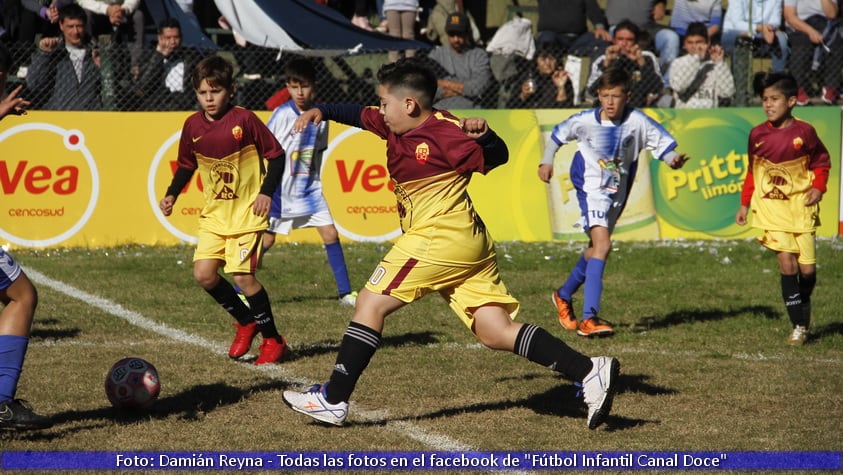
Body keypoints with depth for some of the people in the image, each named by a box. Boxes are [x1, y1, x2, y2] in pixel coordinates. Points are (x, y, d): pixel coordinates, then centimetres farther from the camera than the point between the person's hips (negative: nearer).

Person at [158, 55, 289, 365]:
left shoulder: (244, 120, -14)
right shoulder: (193, 126, 1)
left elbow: (276, 155, -7)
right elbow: (187, 165, 16)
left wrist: (267, 192, -15)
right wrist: (171, 195, 4)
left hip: (247, 213, -5)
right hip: (214, 214, 5)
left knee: (243, 276, -12)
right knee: (204, 274, -5)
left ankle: (273, 340, 6)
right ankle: (246, 322, 19)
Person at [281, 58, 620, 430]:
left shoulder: (442, 132, -14)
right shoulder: (397, 128, 12)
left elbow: (495, 159, -10)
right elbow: (360, 116, 26)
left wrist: (482, 135, -31)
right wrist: (321, 111, 12)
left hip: (442, 239, -10)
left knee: (370, 303, -1)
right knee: (496, 333, 3)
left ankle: (333, 400, 3)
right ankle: (591, 372, -6)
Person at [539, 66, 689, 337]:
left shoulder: (637, 122, -11)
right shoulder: (585, 121, -11)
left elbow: (664, 145, -8)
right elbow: (558, 134, 8)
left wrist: (673, 160, -28)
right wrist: (547, 161, 4)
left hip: (617, 194, 5)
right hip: (591, 190, -4)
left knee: (596, 250, 20)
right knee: (602, 245, -24)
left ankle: (564, 296, 46)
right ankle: (589, 319, -30)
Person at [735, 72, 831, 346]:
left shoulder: (804, 132, -6)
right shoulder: (757, 135, -2)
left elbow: (822, 161, 7)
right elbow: (752, 171, 10)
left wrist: (818, 188, -8)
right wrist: (744, 205, 8)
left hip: (801, 206, 0)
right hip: (771, 207, 0)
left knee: (807, 268, -1)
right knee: (787, 263, -12)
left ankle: (803, 307, 30)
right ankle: (799, 326, -6)